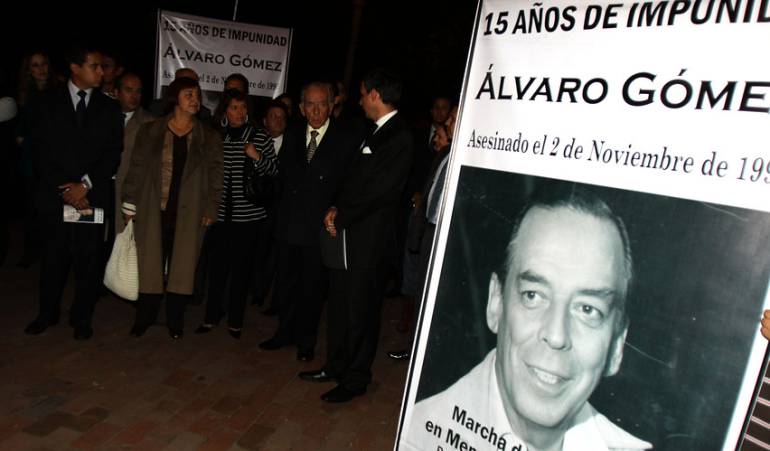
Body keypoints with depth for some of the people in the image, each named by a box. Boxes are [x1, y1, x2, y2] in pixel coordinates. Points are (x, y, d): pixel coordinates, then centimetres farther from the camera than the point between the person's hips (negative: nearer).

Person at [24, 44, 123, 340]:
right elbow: (41, 152, 0)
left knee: (88, 260, 4)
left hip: (93, 197, 0)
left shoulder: (109, 108, 6)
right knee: (54, 258, 9)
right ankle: (47, 313, 27)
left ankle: (81, 318, 18)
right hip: (55, 195, 0)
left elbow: (113, 153, 0)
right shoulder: (47, 104, 5)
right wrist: (66, 189, -9)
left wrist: (86, 185, -10)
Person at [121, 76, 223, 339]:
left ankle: (175, 321, 19)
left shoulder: (209, 137, 4)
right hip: (154, 210, 0)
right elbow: (137, 169, 6)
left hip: (189, 213, 0)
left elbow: (215, 174, 2)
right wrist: (130, 205, 3)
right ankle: (145, 318, 23)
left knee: (182, 267, 6)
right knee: (150, 265, 7)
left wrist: (211, 208, -4)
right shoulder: (150, 131, 4)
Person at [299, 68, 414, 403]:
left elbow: (378, 191, -20)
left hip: (369, 239, -9)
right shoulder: (375, 133, 13)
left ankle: (355, 379, 22)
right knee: (339, 304, 18)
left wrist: (340, 217, -11)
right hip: (348, 235, 9)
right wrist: (336, 209, 1)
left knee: (360, 310, 4)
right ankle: (335, 366, 35)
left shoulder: (398, 137, -15)